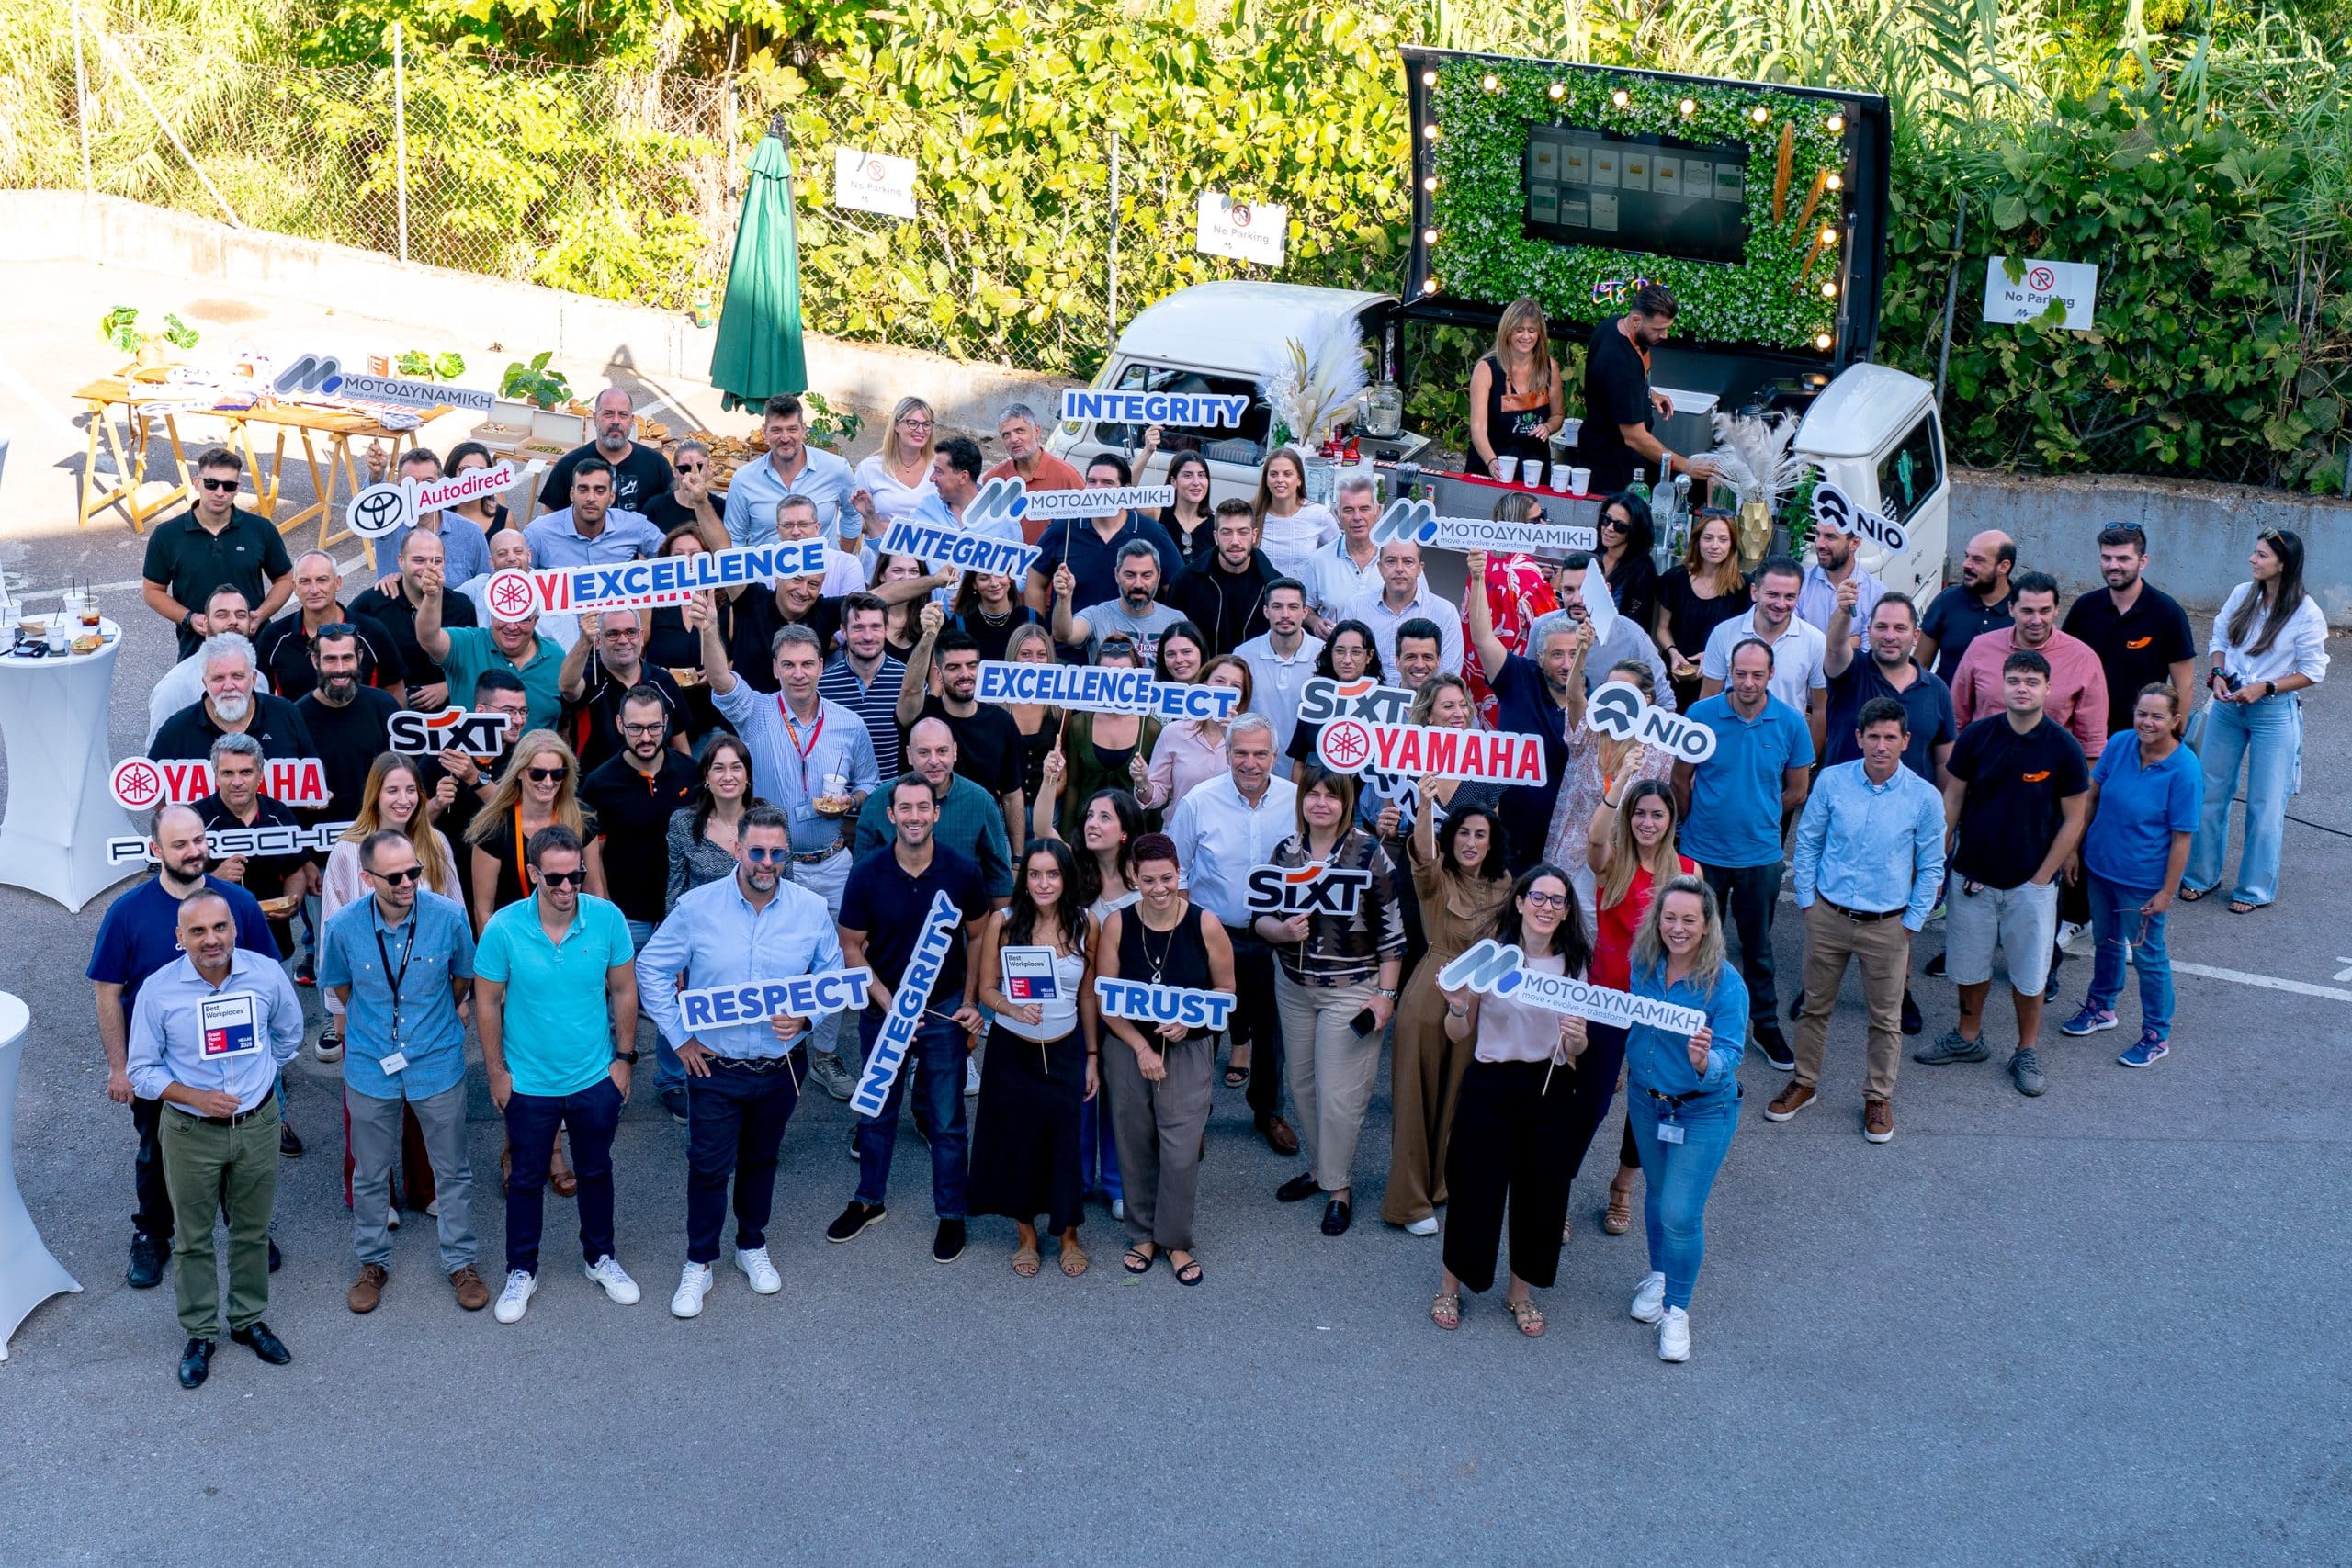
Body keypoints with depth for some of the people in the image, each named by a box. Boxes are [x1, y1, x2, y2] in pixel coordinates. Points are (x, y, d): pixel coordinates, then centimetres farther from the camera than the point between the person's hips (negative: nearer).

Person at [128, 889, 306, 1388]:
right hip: (191, 1133, -2)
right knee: (193, 1237, 10)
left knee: (252, 1230, 16)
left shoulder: (267, 974, -10)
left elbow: (288, 1033, 11)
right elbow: (142, 1070, -7)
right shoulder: (158, 989, -15)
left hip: (258, 1125, 2)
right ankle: (200, 1334, 26)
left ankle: (248, 1321, 34)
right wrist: (196, 1097, -20)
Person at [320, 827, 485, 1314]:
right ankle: (373, 1263, 35)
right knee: (370, 1174, 15)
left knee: (452, 1170, 12)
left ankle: (460, 1263, 29)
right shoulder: (343, 926, -17)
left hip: (438, 1064, 0)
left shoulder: (449, 916, -18)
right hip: (371, 1066, 0)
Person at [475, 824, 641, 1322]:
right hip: (529, 1082, -1)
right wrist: (496, 1072, -4)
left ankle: (599, 1257, 41)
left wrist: (624, 1057, -1)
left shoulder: (608, 919, -16)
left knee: (596, 1171, 20)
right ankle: (521, 1271, 34)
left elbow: (623, 991, -2)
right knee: (527, 1179, 15)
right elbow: (487, 1002, -7)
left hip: (596, 1077, 1)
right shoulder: (504, 928, -19)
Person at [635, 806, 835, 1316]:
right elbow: (652, 968, -3)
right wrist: (678, 1036, -5)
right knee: (709, 1166, 5)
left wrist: (805, 1016, -17)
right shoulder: (697, 906, -12)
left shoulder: (812, 910, -8)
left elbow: (833, 978, 2)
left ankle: (753, 1246, 40)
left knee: (761, 1159, 20)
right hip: (714, 1065, -2)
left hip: (782, 1065, 2)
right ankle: (699, 1264, 22)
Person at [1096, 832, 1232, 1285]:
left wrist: (1189, 1021, -15)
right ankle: (1142, 1235, 29)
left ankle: (1176, 1240, 17)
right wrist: (1141, 1048, -12)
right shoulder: (1116, 925, -6)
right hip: (1127, 1048, 1)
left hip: (1188, 1050, -1)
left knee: (1182, 1151, -4)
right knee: (1135, 1146, 9)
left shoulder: (1206, 925, -8)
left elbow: (1227, 992, 2)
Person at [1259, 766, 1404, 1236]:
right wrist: (1281, 930, -17)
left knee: (1339, 1093, -3)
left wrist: (1386, 994, -9)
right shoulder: (1286, 850, 1)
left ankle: (1339, 1186, 12)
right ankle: (1318, 1168, 31)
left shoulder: (1369, 853, -11)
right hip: (1294, 986, 5)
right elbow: (1261, 916, 6)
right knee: (1302, 1084, 13)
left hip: (1351, 990, -5)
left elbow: (1391, 930, -8)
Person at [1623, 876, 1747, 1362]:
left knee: (1681, 1213, -4)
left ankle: (1677, 1308, 17)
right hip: (1646, 1100, 5)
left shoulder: (1725, 984, -25)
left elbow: (1729, 1058, -28)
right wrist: (1631, 1065, 11)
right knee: (1658, 1194, 22)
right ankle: (1658, 1275, 46)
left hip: (1704, 1111, -5)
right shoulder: (1644, 963, -11)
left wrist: (1705, 1061, -46)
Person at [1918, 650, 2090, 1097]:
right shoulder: (1977, 736, -7)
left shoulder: (2063, 748, -12)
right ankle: (1968, 1037, 37)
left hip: (2031, 883, -2)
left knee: (2029, 975, 9)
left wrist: (2041, 878, -8)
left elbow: (2074, 819, -6)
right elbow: (1953, 798, 2)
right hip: (1972, 876, 2)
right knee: (1969, 964, 16)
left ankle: (2026, 1052, 26)